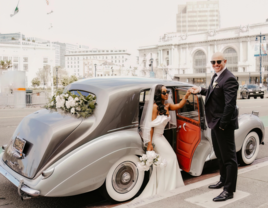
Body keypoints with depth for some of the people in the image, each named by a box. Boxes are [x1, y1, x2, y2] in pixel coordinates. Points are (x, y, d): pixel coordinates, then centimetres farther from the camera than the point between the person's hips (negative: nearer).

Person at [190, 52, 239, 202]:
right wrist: (200, 90, 12)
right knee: (220, 154, 23)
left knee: (229, 157, 1)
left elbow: (230, 104, -25)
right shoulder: (216, 76, 10)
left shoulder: (229, 79, -20)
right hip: (215, 123, 10)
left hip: (224, 124, -10)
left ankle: (229, 190, 10)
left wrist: (223, 124, -24)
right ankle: (224, 180, 41)